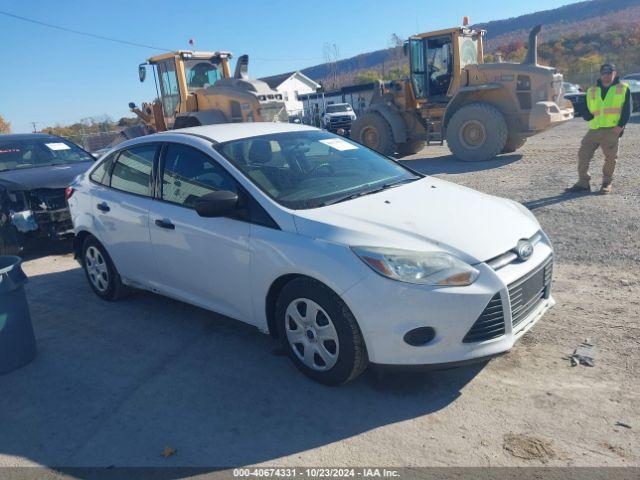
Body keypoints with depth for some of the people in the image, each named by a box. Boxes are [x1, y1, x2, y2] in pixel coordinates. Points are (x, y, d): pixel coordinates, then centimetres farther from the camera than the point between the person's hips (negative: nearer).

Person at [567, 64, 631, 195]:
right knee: (583, 155, -3)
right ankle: (583, 183, 6)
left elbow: (627, 110, 1)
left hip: (612, 130, -3)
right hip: (594, 130, 3)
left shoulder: (623, 89, 7)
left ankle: (607, 183, 16)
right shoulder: (592, 91, 15)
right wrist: (588, 115, -7)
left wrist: (620, 125, -11)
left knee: (610, 158, 1)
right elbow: (586, 112, 16)